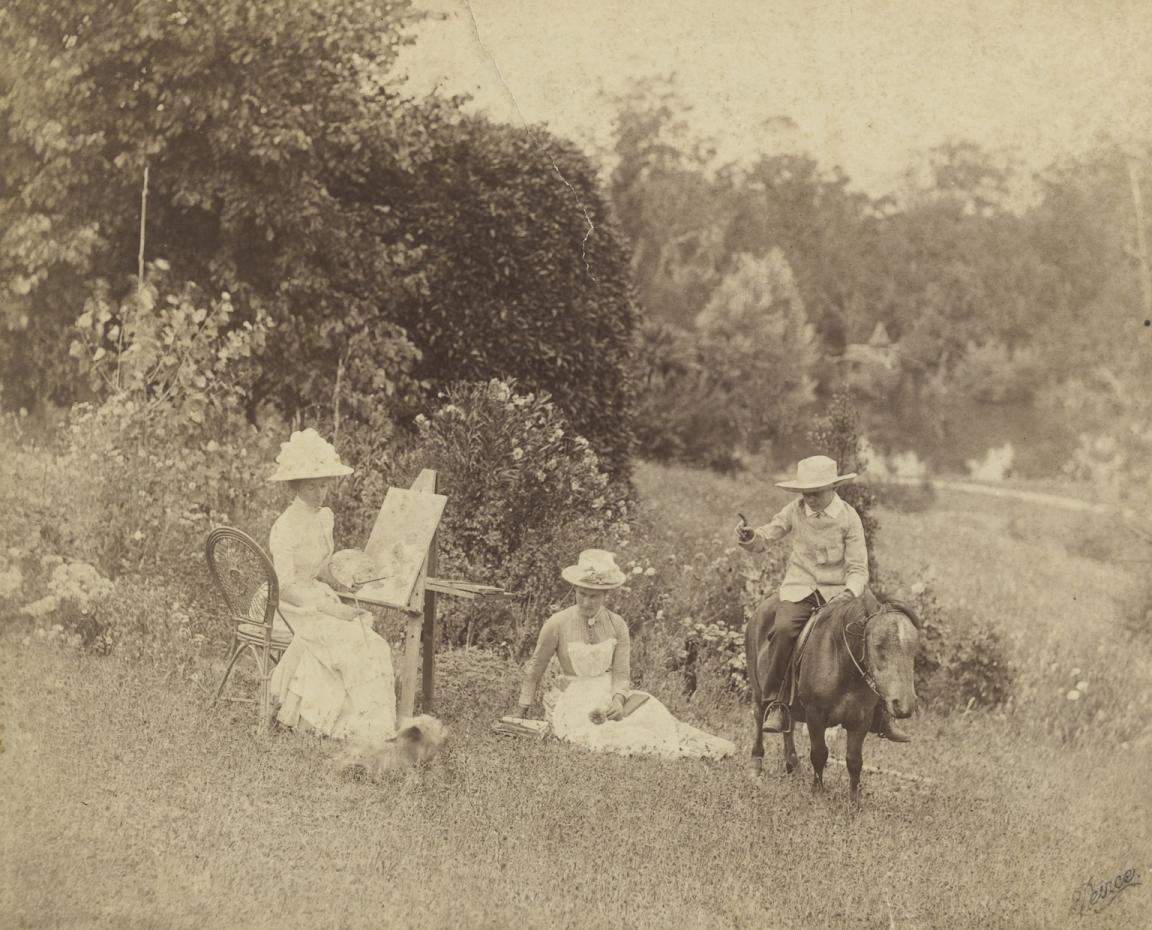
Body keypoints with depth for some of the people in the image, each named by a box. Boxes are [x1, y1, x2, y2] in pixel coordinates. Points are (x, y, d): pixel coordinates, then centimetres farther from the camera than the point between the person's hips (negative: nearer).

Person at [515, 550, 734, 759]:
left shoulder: (617, 625, -1)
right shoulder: (557, 625, -9)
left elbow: (621, 674, 1)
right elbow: (535, 668, 3)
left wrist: (618, 700, -21)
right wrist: (523, 713, 10)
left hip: (610, 696, 3)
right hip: (575, 700, -3)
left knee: (651, 712, -26)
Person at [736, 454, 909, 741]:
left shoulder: (848, 518, -4)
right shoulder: (795, 511, 1)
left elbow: (858, 569, -4)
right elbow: (763, 540, 7)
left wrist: (849, 593, -23)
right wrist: (749, 537, -17)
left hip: (839, 591, 0)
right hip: (800, 589, 0)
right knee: (783, 629, -30)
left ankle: (881, 713, -1)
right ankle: (774, 703, -19)